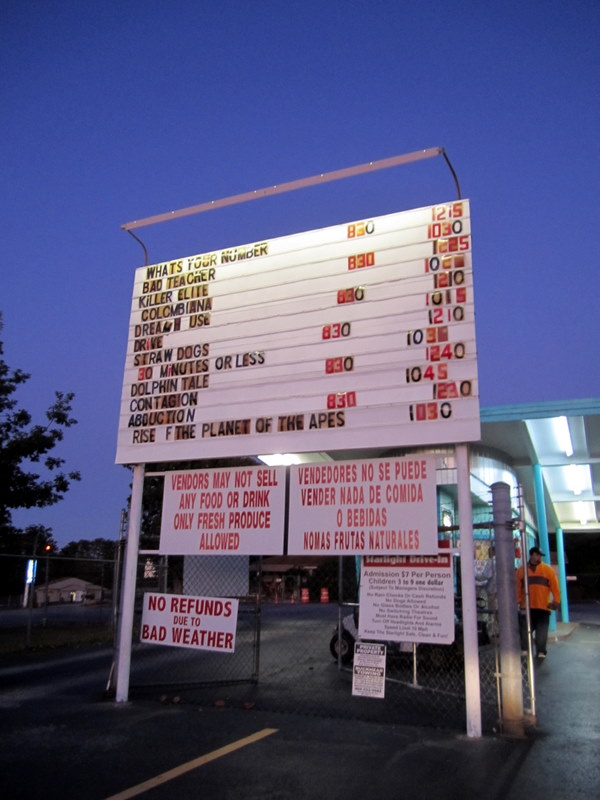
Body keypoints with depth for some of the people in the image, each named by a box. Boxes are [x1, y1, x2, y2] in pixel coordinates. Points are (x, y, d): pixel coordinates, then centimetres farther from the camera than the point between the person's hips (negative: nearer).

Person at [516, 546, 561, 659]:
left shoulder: (548, 570, 5)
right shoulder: (521, 570, 6)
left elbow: (555, 586, 1)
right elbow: (517, 587, 5)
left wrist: (556, 601, -5)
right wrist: (518, 601, 1)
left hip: (543, 607, 0)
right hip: (526, 607, 0)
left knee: (542, 632, 2)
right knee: (525, 630, 1)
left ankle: (541, 652, 11)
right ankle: (524, 650, 7)